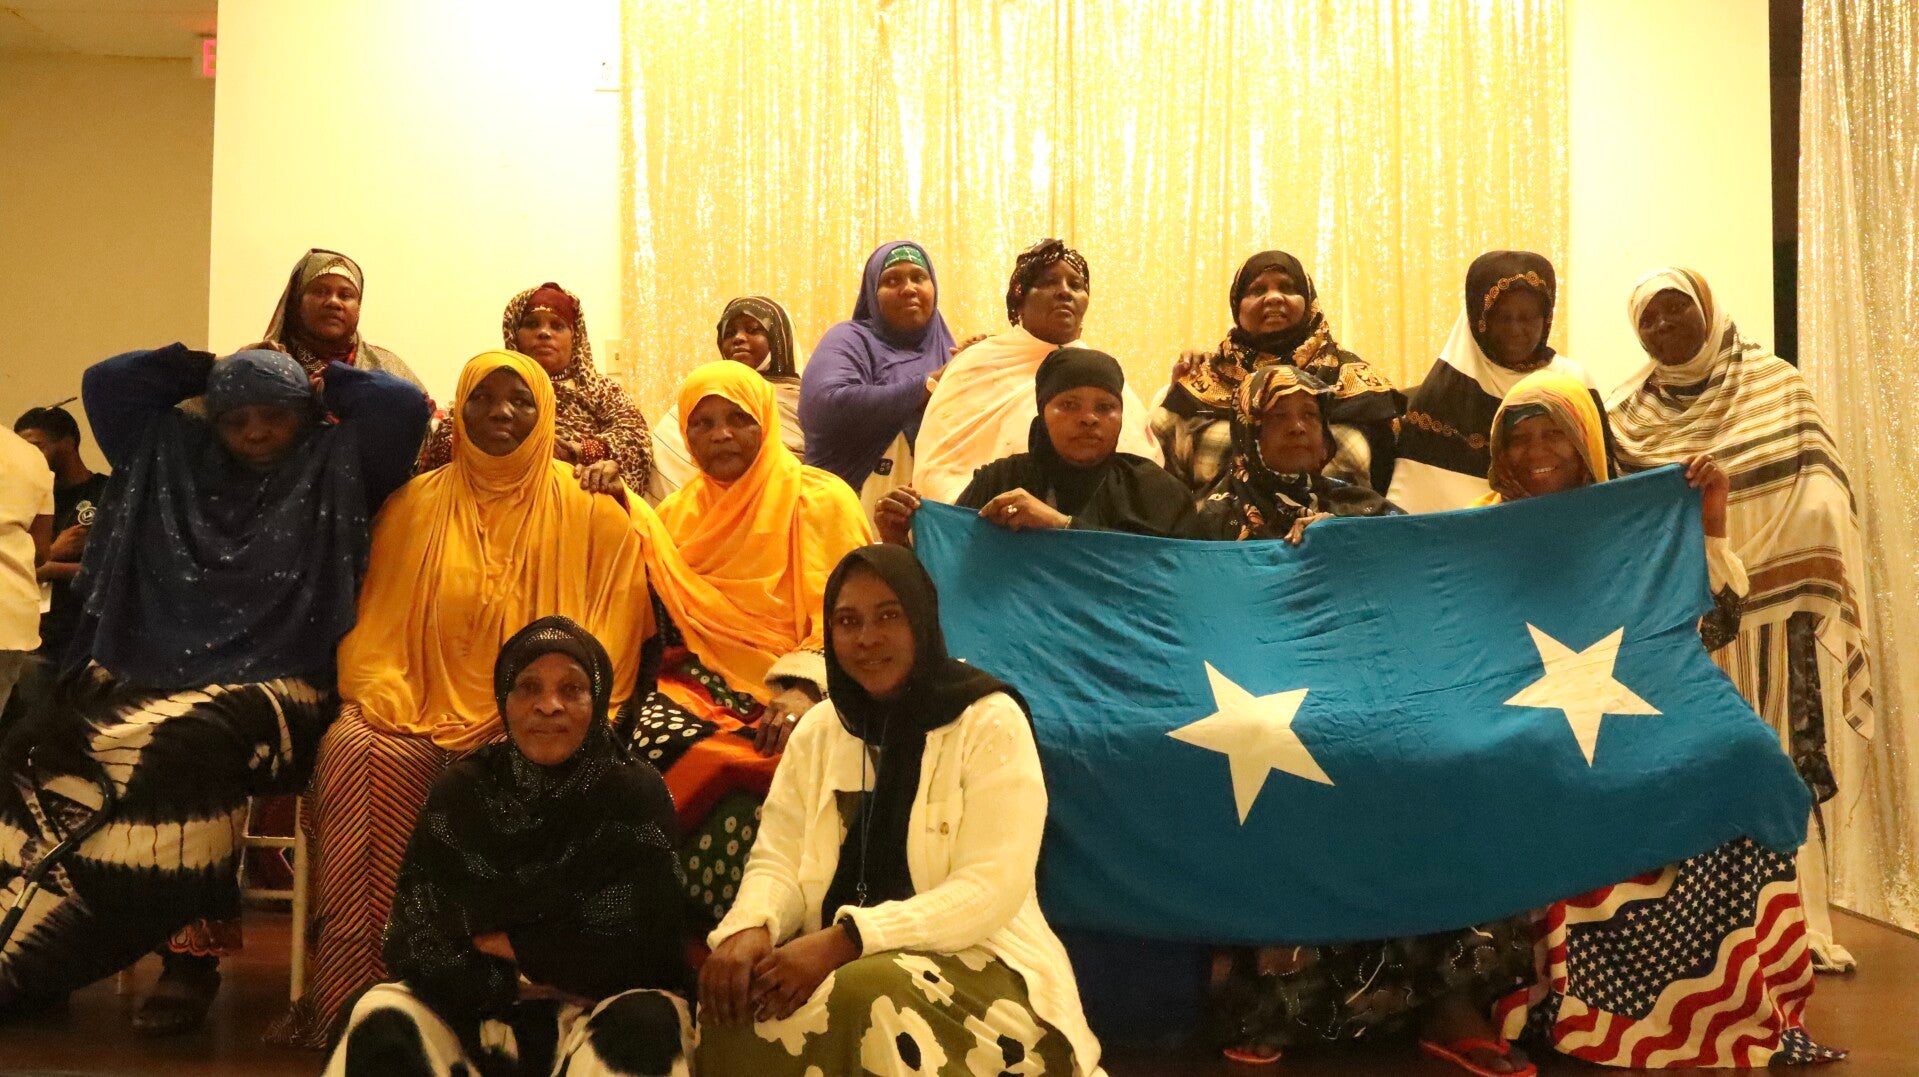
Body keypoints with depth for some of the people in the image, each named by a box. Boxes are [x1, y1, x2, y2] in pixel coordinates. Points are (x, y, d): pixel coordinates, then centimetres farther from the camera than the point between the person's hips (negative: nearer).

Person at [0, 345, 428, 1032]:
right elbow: (104, 383, 27)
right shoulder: (172, 453, 23)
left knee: (176, 749, -38)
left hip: (267, 689, -5)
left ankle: (192, 950, -32)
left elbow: (405, 406, -2)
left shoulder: (336, 466, 10)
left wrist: (323, 381, 13)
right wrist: (205, 370, 24)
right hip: (144, 672, 5)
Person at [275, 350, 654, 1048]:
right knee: (352, 752, -28)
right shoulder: (416, 503, 13)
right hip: (418, 709, 3)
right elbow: (380, 617, 11)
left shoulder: (585, 512, 6)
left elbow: (601, 628, 1)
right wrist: (375, 695, -8)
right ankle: (348, 989, -23)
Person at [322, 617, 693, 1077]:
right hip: (476, 1009, 2)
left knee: (644, 1026, -33)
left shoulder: (637, 794, -7)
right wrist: (570, 959, -16)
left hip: (602, 1011, -1)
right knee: (383, 1020, -26)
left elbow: (644, 953, -10)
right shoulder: (459, 791, 0)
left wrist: (511, 946, -7)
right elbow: (411, 946, -6)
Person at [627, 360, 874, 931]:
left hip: (784, 698, -5)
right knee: (650, 738, -28)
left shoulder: (819, 500, 2)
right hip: (702, 686, 5)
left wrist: (804, 685, -25)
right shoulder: (681, 509, 21)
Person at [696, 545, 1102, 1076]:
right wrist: (750, 928, -20)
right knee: (737, 995, -25)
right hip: (835, 957, 4)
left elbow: (992, 887, -16)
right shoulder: (819, 727, 9)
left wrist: (848, 939, -26)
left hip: (974, 959, -4)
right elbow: (778, 859, 4)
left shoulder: (991, 722, -8)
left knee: (871, 995, -35)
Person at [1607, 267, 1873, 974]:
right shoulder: (1628, 413, 6)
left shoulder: (1777, 384, 3)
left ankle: (1793, 923, 9)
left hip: (1774, 609, -1)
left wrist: (1820, 595, -11)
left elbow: (1822, 498, -2)